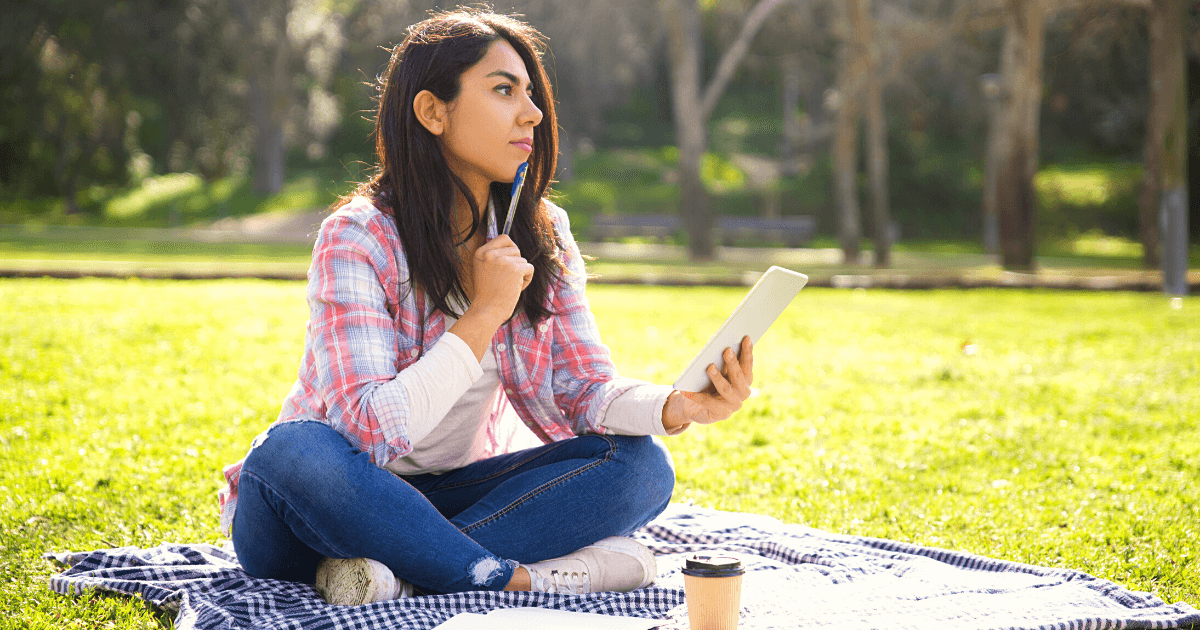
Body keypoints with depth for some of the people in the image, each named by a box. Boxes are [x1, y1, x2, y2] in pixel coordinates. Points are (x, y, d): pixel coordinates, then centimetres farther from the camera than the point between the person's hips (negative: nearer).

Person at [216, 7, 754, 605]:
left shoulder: (542, 237, 1)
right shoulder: (358, 238, -16)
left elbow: (587, 388, -5)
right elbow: (370, 432, -24)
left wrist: (677, 407, -25)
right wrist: (484, 315, -25)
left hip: (456, 493, 5)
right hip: (336, 506, -5)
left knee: (640, 465, -16)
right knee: (293, 451, -38)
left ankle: (402, 567, -25)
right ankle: (519, 576, -28)